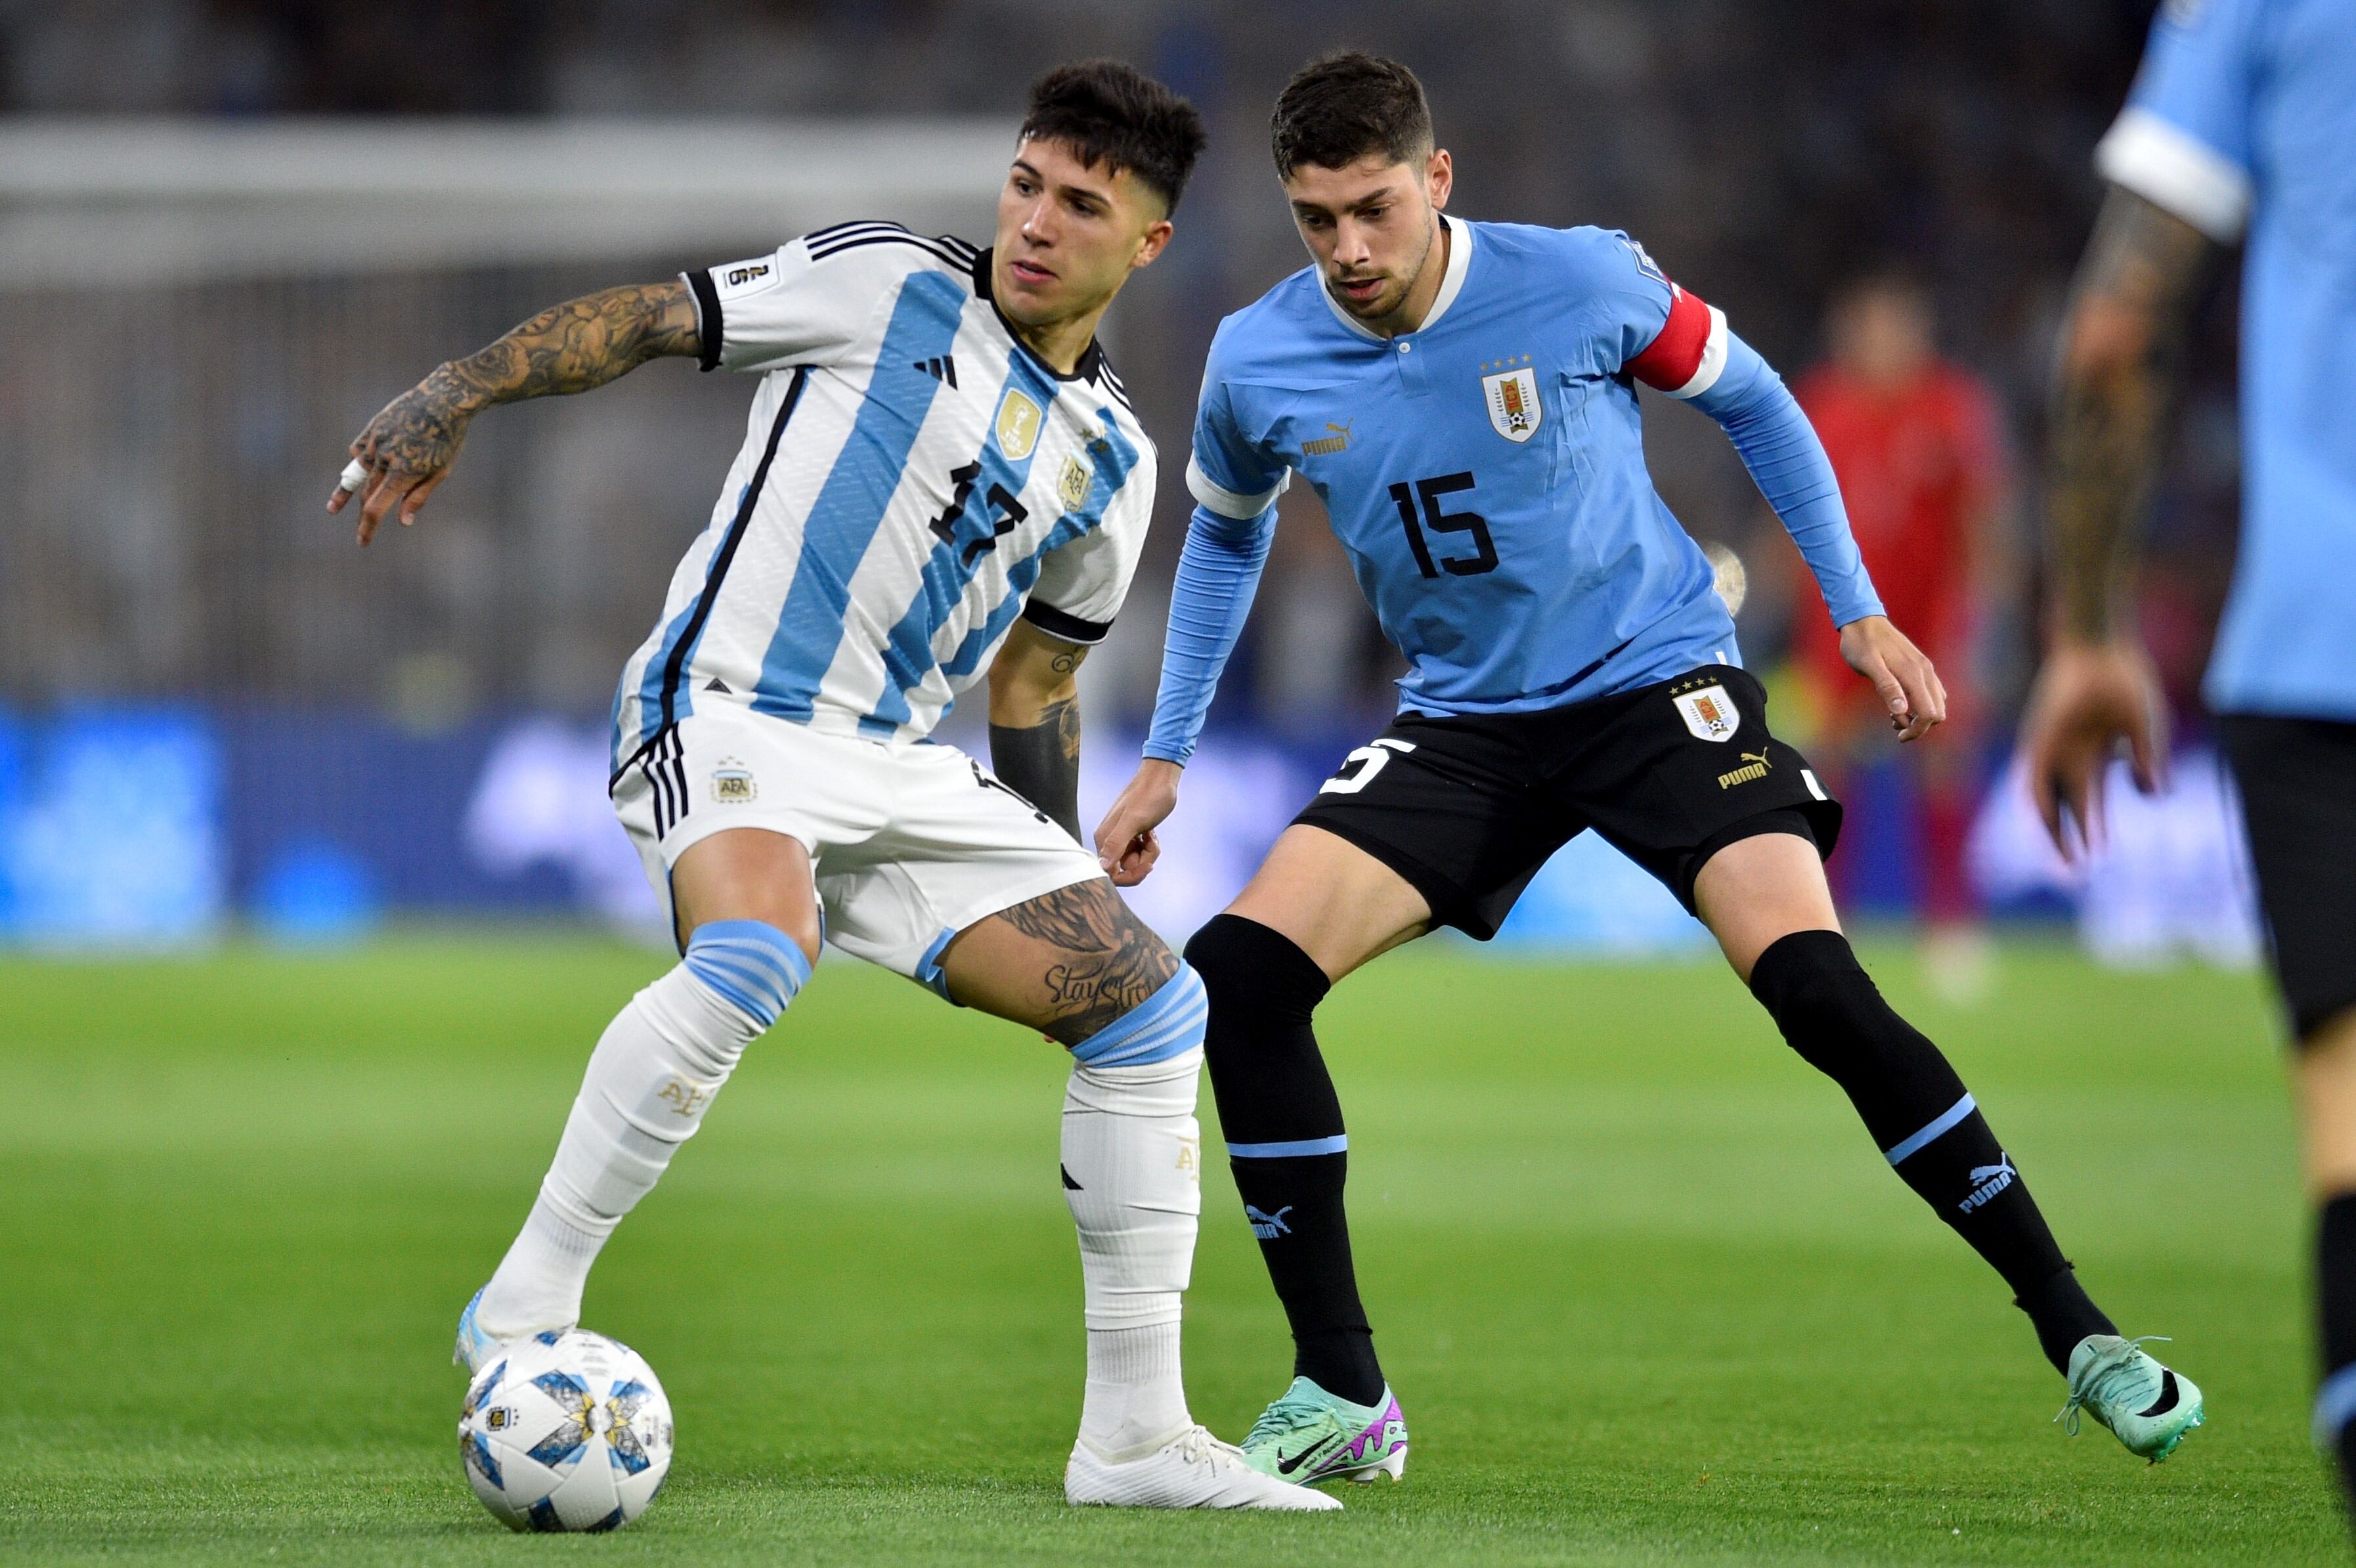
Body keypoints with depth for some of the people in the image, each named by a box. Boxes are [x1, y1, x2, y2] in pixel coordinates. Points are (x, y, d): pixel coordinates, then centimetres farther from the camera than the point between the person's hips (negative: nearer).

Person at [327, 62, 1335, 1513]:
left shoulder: (1111, 459, 15)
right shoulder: (887, 286, 0)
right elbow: (645, 320, 0)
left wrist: (1064, 883, 23)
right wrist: (457, 395, -12)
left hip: (903, 772, 6)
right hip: (727, 715, -6)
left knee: (1153, 1004, -3)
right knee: (757, 952, -37)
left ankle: (1136, 1436, 3)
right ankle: (526, 1307, -27)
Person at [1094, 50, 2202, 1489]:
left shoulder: (1584, 282, -16)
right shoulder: (1259, 364, -7)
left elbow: (1752, 402, 3)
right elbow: (1227, 533, 16)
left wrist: (1860, 613, 1)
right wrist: (1167, 759, 17)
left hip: (1658, 683, -3)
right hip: (1462, 725, 3)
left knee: (1818, 986, -23)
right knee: (1237, 976, -16)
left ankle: (2078, 1335, -10)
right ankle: (1342, 1395, -4)